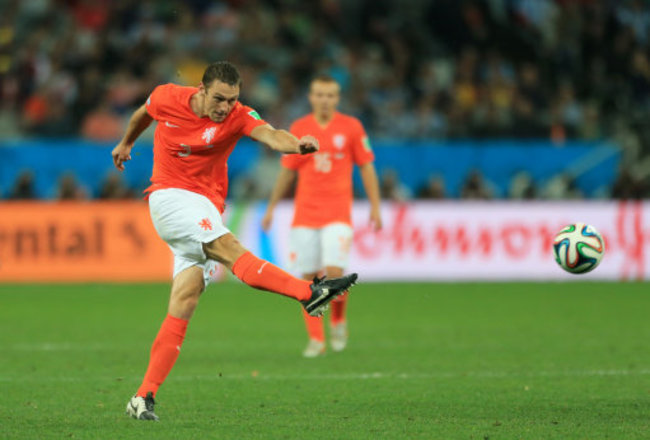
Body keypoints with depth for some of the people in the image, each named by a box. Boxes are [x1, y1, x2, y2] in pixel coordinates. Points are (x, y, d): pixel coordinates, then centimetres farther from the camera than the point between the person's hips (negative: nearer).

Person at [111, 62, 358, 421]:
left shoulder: (237, 117, -7)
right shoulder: (167, 98, -5)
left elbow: (269, 134, -28)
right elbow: (143, 113, 19)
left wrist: (295, 144, -50)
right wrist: (126, 143, 37)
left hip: (206, 206, 3)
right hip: (169, 195, -3)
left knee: (185, 300, -6)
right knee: (227, 246, -28)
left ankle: (144, 397, -5)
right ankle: (309, 294, -45)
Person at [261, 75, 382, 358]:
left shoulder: (351, 127, 2)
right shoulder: (299, 129, 6)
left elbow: (366, 167, 6)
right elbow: (287, 171, 15)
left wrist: (375, 207, 1)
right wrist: (271, 207, 16)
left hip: (338, 214, -2)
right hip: (305, 214, 2)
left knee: (334, 272, -17)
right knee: (308, 277, -1)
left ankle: (338, 321, 10)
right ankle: (315, 338, 9)